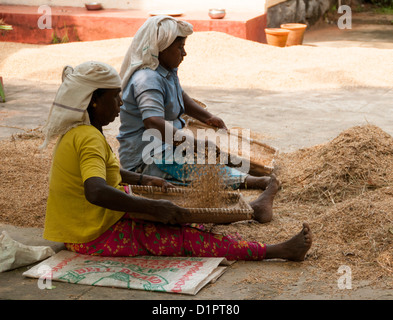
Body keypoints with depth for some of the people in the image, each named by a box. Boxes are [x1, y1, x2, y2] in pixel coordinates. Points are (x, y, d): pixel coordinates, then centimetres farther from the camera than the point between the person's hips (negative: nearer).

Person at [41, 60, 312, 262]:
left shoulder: (76, 131, 7)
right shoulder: (89, 138, -26)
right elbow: (96, 191, -43)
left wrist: (143, 180, 18)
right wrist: (154, 208, -41)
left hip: (86, 224, 11)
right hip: (95, 238, -11)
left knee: (177, 204, 14)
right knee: (185, 237, -13)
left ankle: (251, 208, 25)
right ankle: (276, 251, -12)